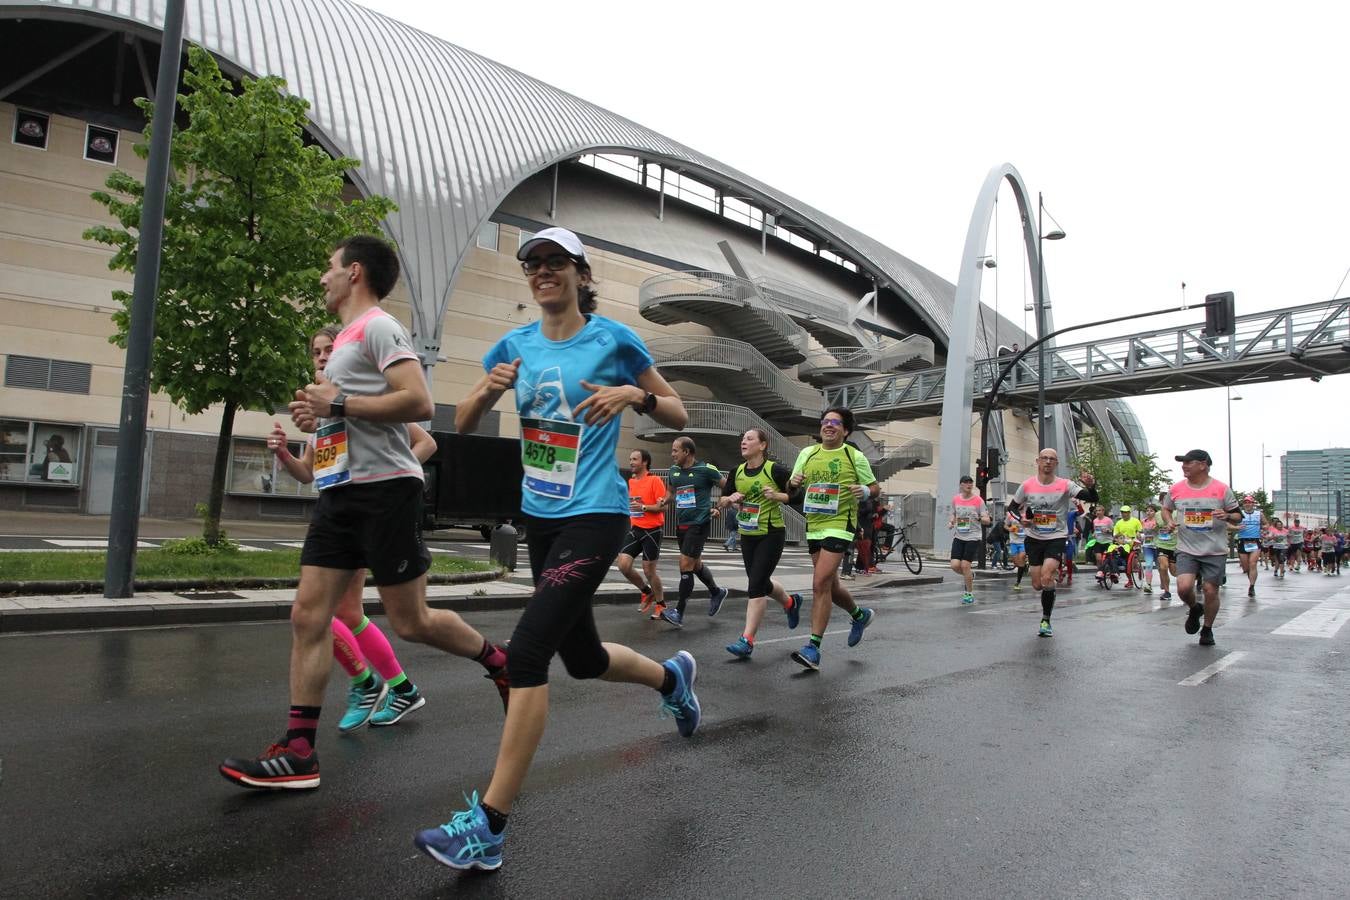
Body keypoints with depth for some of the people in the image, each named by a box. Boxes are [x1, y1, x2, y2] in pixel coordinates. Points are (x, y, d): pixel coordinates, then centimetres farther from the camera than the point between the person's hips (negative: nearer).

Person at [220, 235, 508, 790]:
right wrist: (319, 414, 12)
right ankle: (298, 753, 9)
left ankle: (500, 664, 22)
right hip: (339, 493, 9)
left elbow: (419, 403, -20)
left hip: (383, 488, -9)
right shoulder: (346, 339, 23)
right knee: (308, 616, 3)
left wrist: (338, 403, -15)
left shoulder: (378, 325, -7)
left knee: (410, 622, -1)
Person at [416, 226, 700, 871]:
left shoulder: (613, 339, -4)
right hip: (540, 518, 7)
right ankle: (672, 676, 47)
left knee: (526, 652, -17)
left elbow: (679, 416, 1)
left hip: (594, 517, -6)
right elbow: (463, 424, 10)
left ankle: (488, 827, -6)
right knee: (583, 659, 17)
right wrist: (488, 389, -11)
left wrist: (636, 394, -19)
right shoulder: (515, 344, 8)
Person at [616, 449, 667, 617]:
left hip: (652, 531, -6)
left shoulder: (655, 480, -10)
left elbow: (663, 507, -14)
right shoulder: (630, 481, 10)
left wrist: (643, 507, -24)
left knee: (649, 571, 0)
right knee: (623, 565, -6)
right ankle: (646, 592, 19)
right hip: (635, 530, 6)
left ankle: (661, 604, 23)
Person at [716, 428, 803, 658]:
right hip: (748, 535, 7)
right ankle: (790, 602, 49)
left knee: (756, 585, -12)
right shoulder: (737, 472, 4)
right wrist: (731, 498, -9)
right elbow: (721, 501, 12)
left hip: (772, 534, -6)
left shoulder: (775, 470, -11)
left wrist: (777, 495, -23)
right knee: (762, 583, 18)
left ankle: (747, 640, -7)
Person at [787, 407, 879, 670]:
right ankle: (859, 615, 45)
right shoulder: (807, 453, 9)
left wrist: (865, 491, -16)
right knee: (830, 584, 17)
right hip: (813, 526, 6)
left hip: (839, 525, -6)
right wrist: (794, 482, -10)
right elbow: (791, 487, 13)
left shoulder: (854, 456, -1)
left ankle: (813, 648, -10)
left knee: (820, 584, -16)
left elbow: (875, 487, 6)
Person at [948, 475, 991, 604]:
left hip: (973, 536, -4)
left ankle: (970, 594, 11)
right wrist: (950, 522, 2)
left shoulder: (978, 500, -6)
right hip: (958, 536, 4)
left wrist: (979, 518, -26)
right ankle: (969, 576, 27)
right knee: (955, 565, -8)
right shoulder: (955, 499, 5)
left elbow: (987, 520, -5)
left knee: (965, 565, -8)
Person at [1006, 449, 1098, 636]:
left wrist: (1090, 486, -40)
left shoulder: (1065, 485, -8)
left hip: (1056, 538, -3)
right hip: (1034, 538, 3)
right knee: (1037, 584, 5)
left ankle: (1045, 620, -3)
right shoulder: (1027, 485, -3)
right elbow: (1011, 507, 9)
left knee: (1046, 579, -20)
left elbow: (1092, 499, -18)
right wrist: (1021, 517, -12)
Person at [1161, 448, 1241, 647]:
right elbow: (1166, 509, 19)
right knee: (1184, 587, -15)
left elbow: (1238, 516, 4)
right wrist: (1169, 521, -1)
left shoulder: (1221, 489, -3)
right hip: (1186, 550, 1)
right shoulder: (1176, 489, 2)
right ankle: (1195, 609, 20)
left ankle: (1207, 630, 24)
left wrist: (1227, 516, -18)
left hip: (1215, 551, -1)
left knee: (1211, 591, 2)